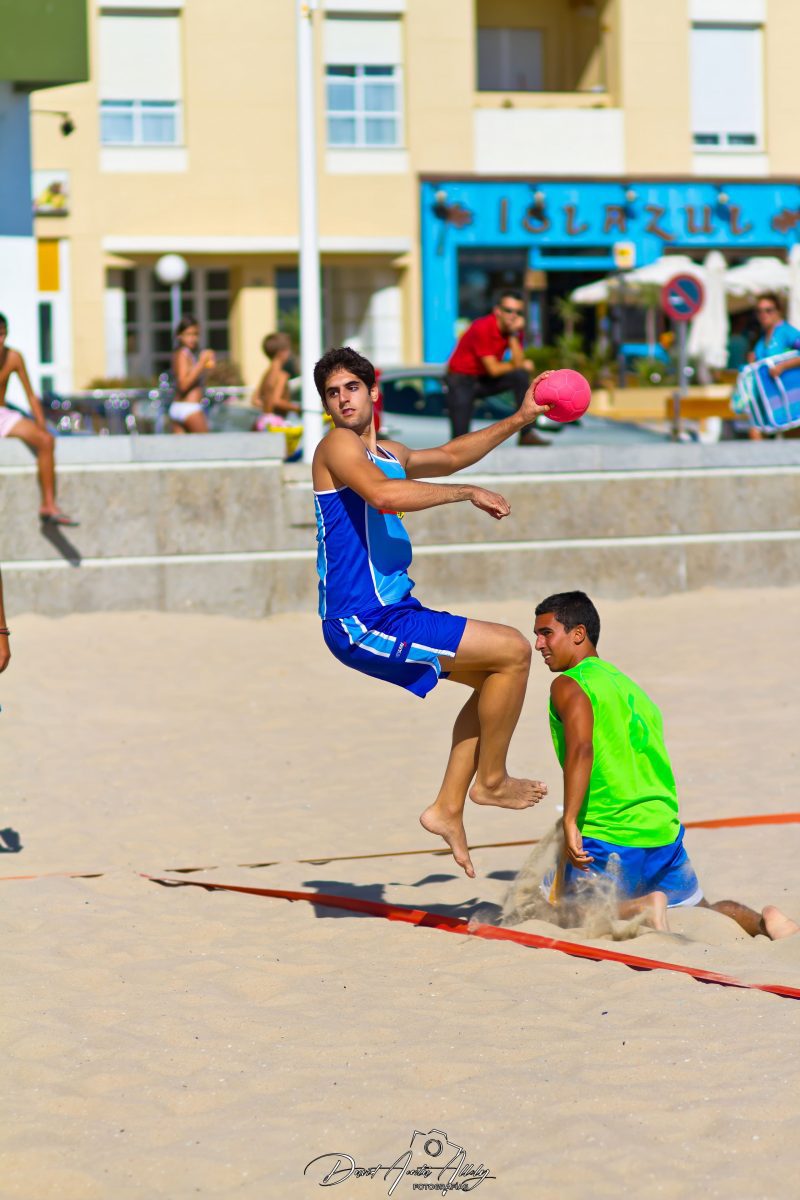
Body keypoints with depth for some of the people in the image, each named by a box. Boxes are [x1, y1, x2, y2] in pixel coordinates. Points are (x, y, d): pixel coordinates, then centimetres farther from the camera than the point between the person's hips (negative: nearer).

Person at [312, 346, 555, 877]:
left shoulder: (387, 454, 18)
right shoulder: (338, 446, -11)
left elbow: (448, 455, 35)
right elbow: (383, 494, -30)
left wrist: (517, 420, 34)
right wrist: (466, 492, -21)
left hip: (391, 612, 10)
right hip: (364, 621, -10)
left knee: (495, 676, 21)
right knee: (513, 650, -10)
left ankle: (448, 807, 17)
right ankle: (492, 779, 5)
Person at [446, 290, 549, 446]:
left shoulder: (514, 328, -5)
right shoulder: (482, 328, -24)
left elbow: (518, 363, -17)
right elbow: (494, 370, -24)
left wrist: (513, 334, -26)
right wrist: (523, 365, -9)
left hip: (486, 380, 6)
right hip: (462, 380, -6)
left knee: (521, 376, -23)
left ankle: (527, 434, -18)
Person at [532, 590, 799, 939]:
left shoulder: (569, 685, -4)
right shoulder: (627, 684, 21)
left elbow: (581, 749, -22)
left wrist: (570, 825, -27)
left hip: (608, 841, -7)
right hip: (665, 835, 7)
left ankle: (641, 909, -20)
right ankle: (760, 920, -7)